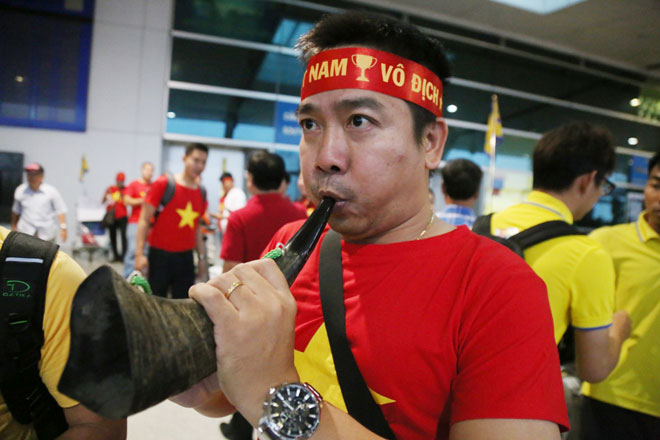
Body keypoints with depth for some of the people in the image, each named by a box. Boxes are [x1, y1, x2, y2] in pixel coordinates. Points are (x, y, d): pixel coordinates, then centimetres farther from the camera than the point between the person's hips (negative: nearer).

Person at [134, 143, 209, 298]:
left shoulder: (201, 192, 7)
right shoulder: (163, 183, -7)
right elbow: (144, 220, -7)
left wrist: (201, 257, 13)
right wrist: (139, 253, -14)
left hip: (186, 257, 5)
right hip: (160, 254, -4)